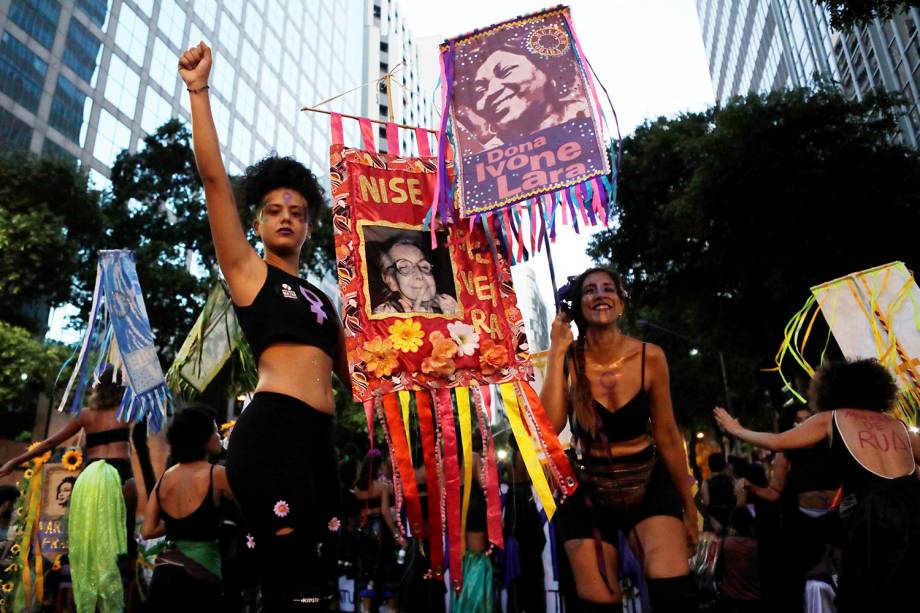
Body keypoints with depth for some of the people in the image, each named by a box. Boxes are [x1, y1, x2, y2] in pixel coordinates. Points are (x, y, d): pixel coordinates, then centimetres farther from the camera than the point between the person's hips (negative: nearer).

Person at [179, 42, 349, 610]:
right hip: (272, 430, -6)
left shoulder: (323, 298, 25)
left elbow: (350, 373, 28)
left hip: (319, 435, 6)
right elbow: (214, 177, 1)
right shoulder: (248, 271, 9)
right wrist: (199, 89, -1)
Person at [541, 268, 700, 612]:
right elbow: (550, 426, -26)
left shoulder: (649, 357, -9)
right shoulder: (568, 360, -11)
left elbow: (667, 436, 0)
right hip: (588, 492, 0)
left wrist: (688, 506, 8)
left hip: (649, 483, 0)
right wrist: (557, 351, -23)